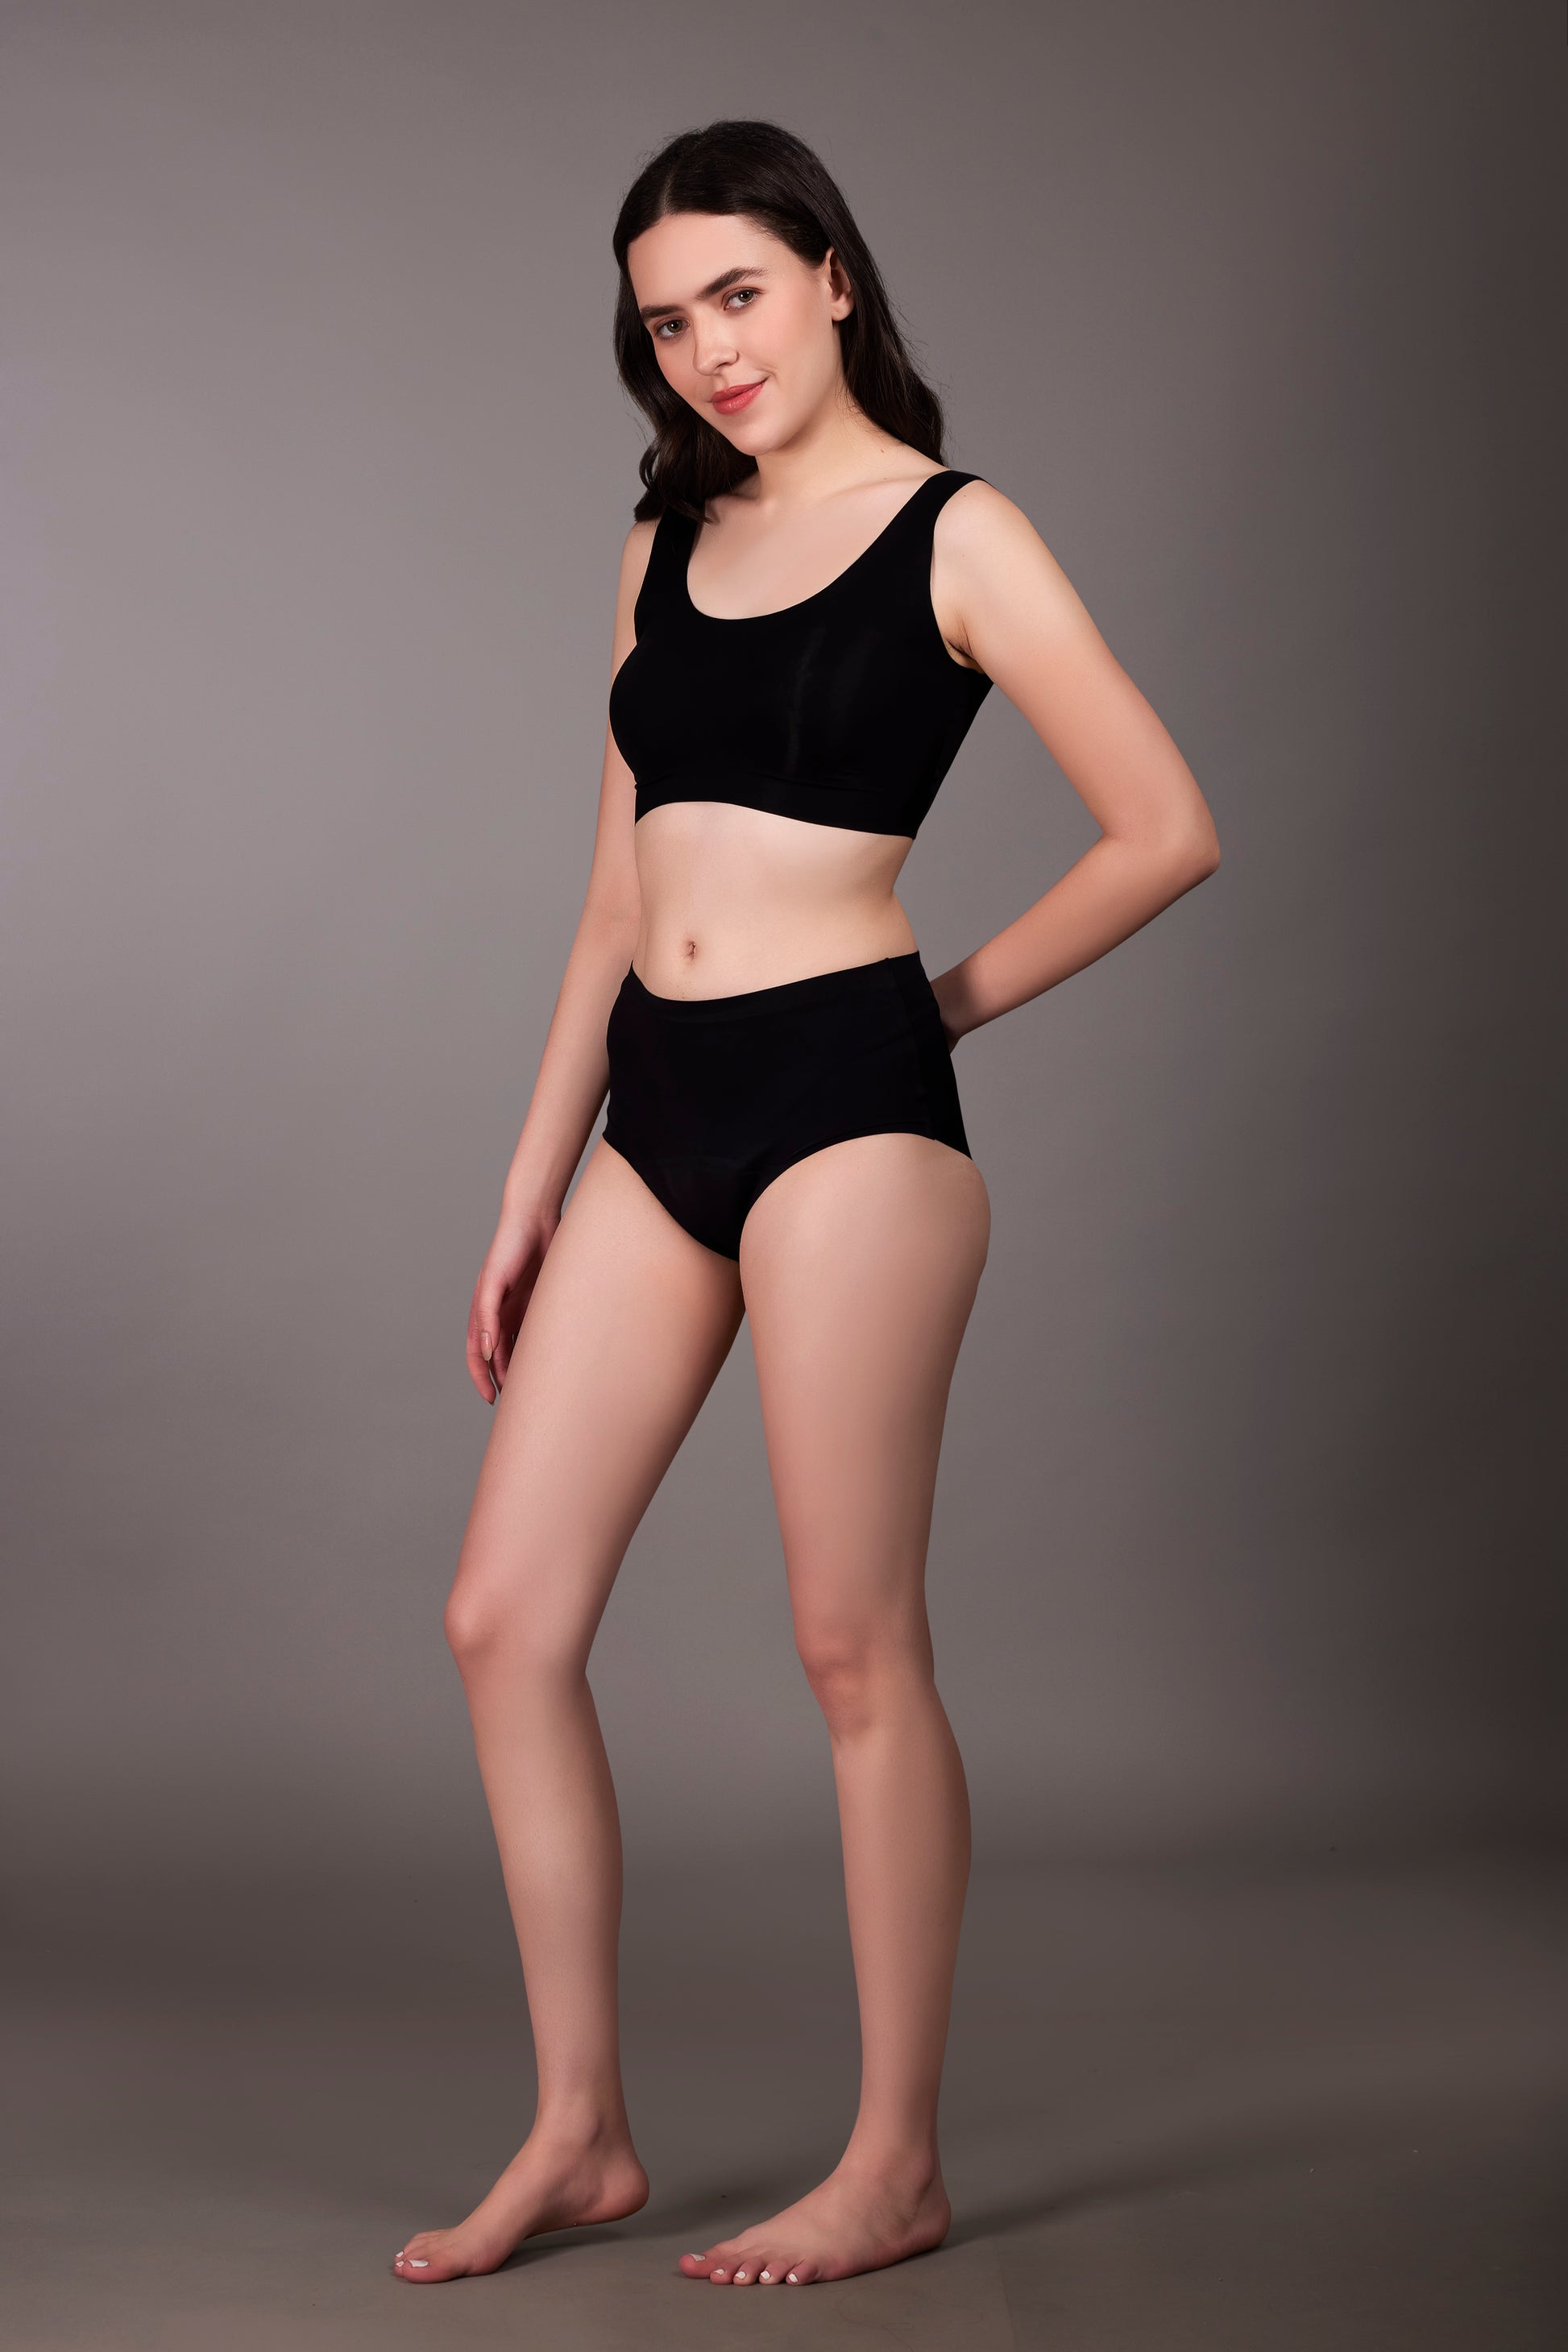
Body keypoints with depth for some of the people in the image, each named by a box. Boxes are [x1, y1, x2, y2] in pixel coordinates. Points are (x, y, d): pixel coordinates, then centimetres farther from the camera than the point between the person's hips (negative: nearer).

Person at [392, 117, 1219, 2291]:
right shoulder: (667, 544, 16)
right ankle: (583, 2132, 17)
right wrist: (532, 1189, 14)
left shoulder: (953, 534, -1)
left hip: (843, 1096, -7)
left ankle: (899, 2164, 14)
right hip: (657, 1113, 7)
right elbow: (621, 894, 17)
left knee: (857, 1644, -1)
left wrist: (966, 993, 1)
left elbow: (1167, 829, -5)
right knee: (507, 1619, 3)